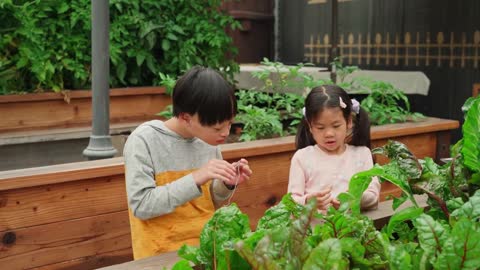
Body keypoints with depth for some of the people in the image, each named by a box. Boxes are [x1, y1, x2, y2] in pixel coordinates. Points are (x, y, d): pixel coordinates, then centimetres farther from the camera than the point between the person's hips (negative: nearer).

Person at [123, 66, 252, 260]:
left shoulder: (208, 138, 3)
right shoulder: (143, 141, -13)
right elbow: (141, 205, -18)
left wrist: (226, 185, -7)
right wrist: (194, 179, -24)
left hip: (209, 243, 5)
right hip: (165, 254, -5)